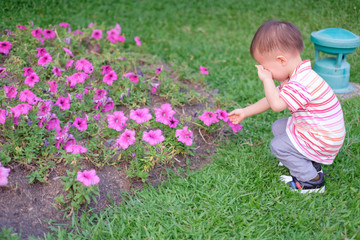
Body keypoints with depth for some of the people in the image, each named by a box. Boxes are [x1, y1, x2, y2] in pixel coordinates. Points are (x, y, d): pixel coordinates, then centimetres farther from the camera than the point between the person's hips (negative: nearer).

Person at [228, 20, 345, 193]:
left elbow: (276, 104, -36)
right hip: (312, 128, 10)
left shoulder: (303, 84, -32)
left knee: (278, 146, -8)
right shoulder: (294, 77, 3)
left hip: (323, 140, -10)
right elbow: (272, 100, 12)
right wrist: (245, 112, 16)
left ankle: (312, 181, 3)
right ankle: (310, 162, 20)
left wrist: (267, 80, -23)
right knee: (278, 127, 17)